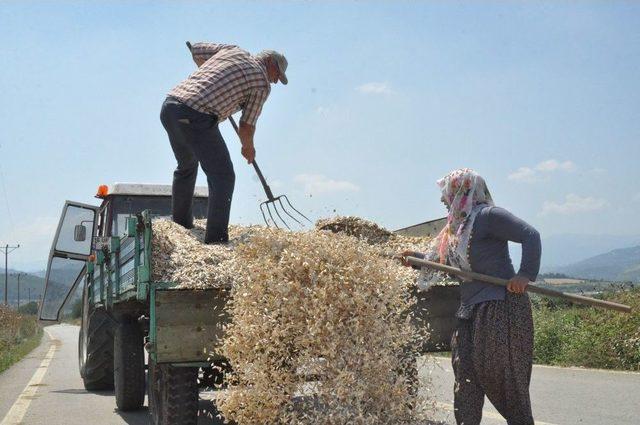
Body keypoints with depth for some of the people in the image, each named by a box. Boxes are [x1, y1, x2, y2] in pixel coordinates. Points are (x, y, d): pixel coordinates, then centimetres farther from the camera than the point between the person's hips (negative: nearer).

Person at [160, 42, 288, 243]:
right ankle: (215, 240, -7)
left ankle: (181, 222, 41)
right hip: (196, 117, -8)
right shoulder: (262, 83, 5)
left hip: (169, 105, 8)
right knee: (223, 177, -1)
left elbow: (196, 49, 32)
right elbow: (246, 127, 7)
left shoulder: (233, 51, 21)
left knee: (186, 165, 29)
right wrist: (248, 147, 27)